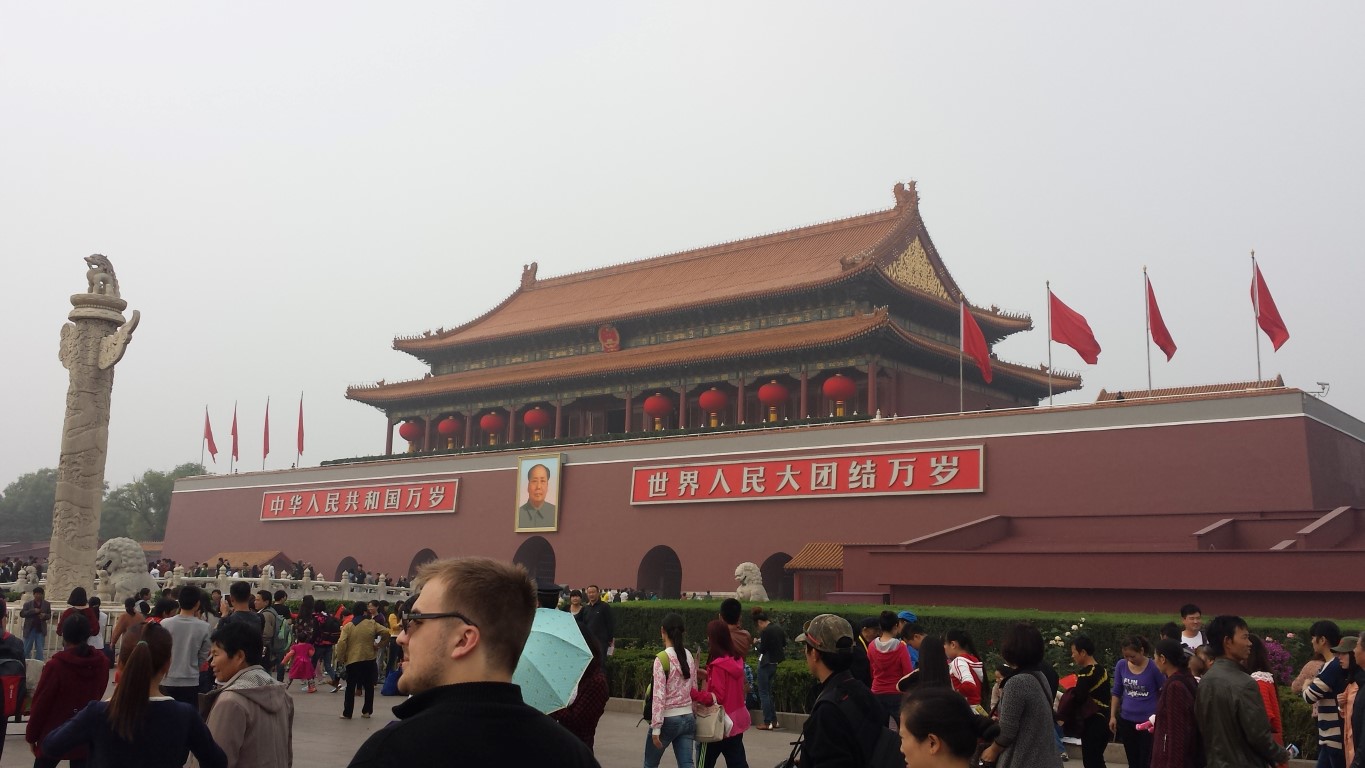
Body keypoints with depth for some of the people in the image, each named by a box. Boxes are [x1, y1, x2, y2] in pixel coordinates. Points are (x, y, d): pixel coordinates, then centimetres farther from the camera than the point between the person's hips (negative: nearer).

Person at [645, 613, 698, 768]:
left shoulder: (662, 658, -14)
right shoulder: (689, 656, 4)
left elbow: (659, 695, -17)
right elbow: (694, 690, 10)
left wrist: (656, 727, -15)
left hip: (668, 719, -5)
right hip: (688, 718, 5)